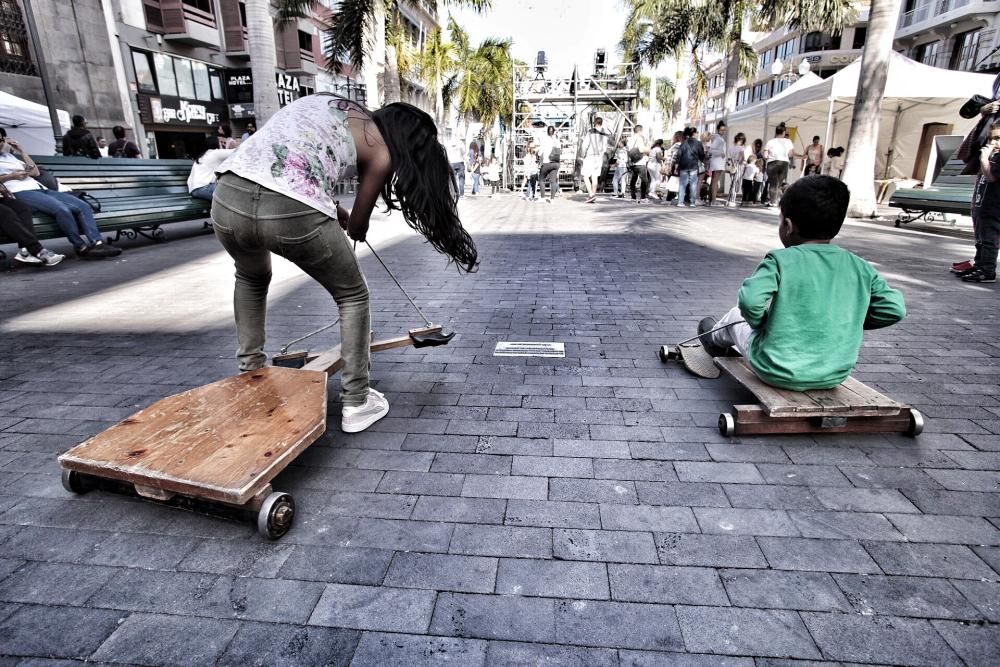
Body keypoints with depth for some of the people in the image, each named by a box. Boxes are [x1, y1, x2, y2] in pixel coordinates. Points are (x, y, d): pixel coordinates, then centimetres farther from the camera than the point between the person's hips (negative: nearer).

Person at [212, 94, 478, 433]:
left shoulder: (323, 100, 28)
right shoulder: (381, 150, 11)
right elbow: (358, 228, 19)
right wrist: (353, 228, 43)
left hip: (228, 196, 6)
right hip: (292, 212, -6)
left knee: (252, 278, 37)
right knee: (353, 297, 18)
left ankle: (250, 374, 42)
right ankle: (356, 403, 22)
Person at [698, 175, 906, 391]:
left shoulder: (781, 260, -15)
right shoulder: (861, 268, -1)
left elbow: (749, 300, -28)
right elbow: (895, 308, -2)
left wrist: (760, 323, -8)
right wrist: (850, 322, 12)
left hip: (777, 372, -4)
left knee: (737, 315, 22)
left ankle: (715, 339, 52)